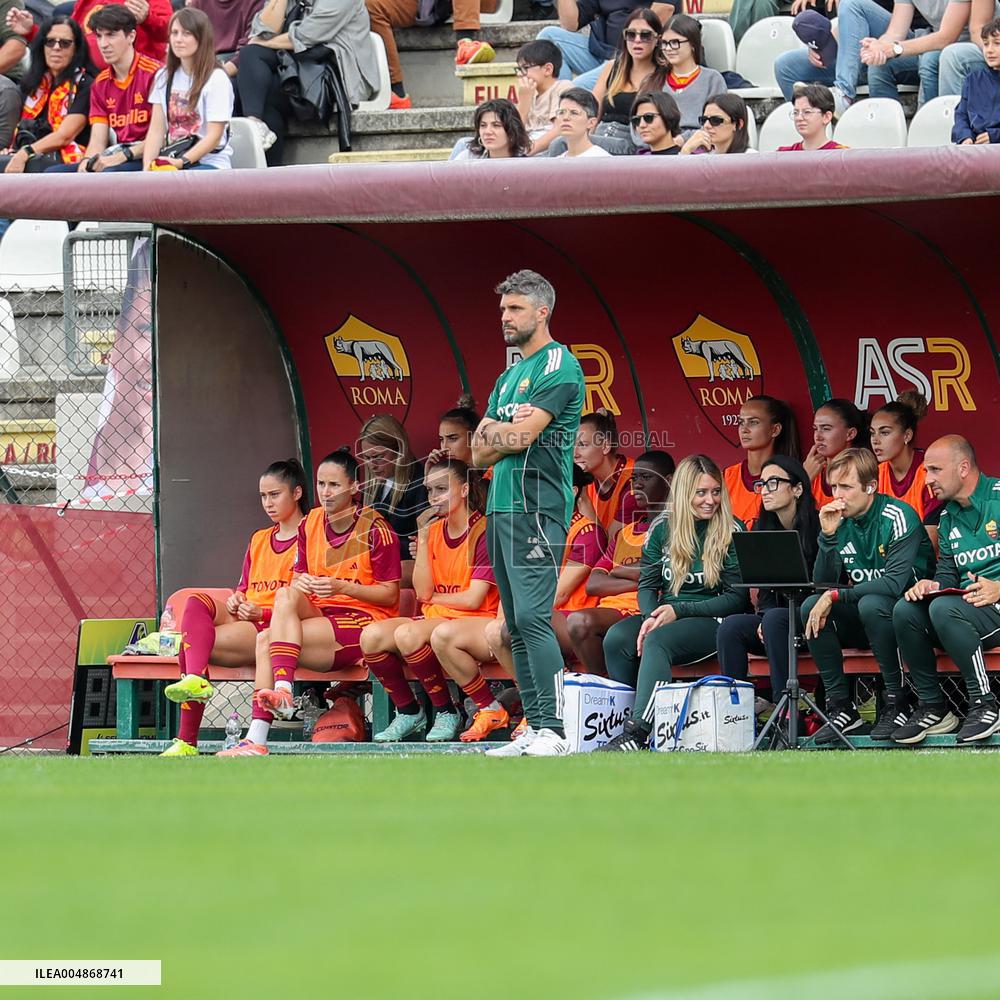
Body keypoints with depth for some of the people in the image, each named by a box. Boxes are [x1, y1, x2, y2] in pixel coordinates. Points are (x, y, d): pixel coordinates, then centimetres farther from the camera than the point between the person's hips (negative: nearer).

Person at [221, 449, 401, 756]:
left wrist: (340, 587, -20)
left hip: (364, 622, -6)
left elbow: (390, 594, -6)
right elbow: (298, 579, 15)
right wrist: (300, 584, -10)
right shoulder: (310, 523, 13)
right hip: (320, 617, 6)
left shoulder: (374, 528, -5)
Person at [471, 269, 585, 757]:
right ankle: (534, 728, 7)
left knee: (532, 617, -16)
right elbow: (480, 453, 16)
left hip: (536, 508, -9)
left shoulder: (558, 365, -6)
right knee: (517, 626, 6)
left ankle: (553, 730, -19)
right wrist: (506, 432, -4)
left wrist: (493, 434, 4)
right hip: (501, 508, 9)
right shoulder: (508, 377, 22)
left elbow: (521, 436, -15)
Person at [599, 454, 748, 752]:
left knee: (657, 641, -35)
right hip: (663, 616, 5)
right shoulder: (662, 529, 9)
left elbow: (736, 598, -5)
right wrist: (651, 616, -14)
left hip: (712, 620, -5)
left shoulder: (731, 532, -2)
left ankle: (637, 732, -46)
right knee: (616, 638, -26)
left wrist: (678, 611, -14)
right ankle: (623, 719, -24)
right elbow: (647, 585, 11)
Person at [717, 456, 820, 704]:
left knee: (775, 619, -35)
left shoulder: (818, 527, -9)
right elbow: (764, 590, 10)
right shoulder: (761, 530, 9)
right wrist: (764, 620, -9)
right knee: (731, 626, -22)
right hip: (774, 617, 5)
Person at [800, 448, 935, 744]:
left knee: (871, 604, -36)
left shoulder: (898, 517, -17)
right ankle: (841, 707, -15)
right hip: (862, 619, 6)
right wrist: (828, 536, -17)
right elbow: (822, 584, -3)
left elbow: (895, 583, -27)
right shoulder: (841, 521, 1)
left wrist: (834, 596, -25)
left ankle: (897, 702, -22)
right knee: (810, 606, -18)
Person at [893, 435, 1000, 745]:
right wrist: (933, 585, -5)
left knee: (944, 609, -34)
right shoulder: (948, 516, 17)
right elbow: (947, 573, 19)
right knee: (905, 610, -16)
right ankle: (932, 707, -9)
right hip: (965, 602, 7)